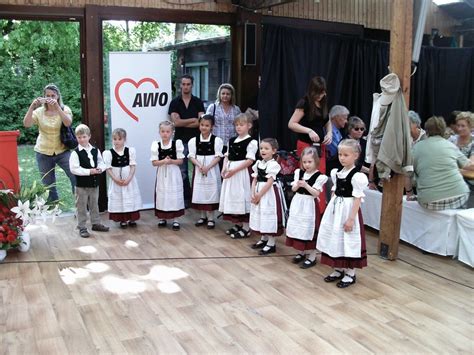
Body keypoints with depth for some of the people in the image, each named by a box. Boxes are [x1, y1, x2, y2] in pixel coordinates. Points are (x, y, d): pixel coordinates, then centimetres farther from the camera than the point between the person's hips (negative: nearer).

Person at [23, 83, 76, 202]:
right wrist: (32, 107, -25)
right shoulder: (39, 111, 0)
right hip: (44, 153, 2)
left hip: (62, 151, -1)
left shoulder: (64, 109, -2)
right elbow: (26, 124, -15)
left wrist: (57, 106, -33)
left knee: (76, 177, -15)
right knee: (49, 185, 7)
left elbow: (68, 123, -23)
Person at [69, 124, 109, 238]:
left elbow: (101, 162, 10)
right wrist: (89, 171, -23)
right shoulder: (76, 153, -12)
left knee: (94, 205, 18)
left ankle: (96, 223, 32)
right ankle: (82, 228, 13)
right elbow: (74, 169, -19)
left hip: (94, 183, 5)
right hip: (81, 184, -5)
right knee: (81, 207, 4)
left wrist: (100, 168, -13)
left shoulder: (95, 150, 4)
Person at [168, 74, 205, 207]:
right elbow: (176, 122, -8)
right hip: (181, 141, 0)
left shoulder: (198, 102, 4)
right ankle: (186, 197, 15)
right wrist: (193, 119, -6)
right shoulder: (175, 102, 4)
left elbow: (201, 122, -8)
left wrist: (183, 123, -9)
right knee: (182, 171, 5)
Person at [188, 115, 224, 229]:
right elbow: (191, 156, -1)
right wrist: (200, 166, -18)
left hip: (212, 170, -2)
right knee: (199, 192, 8)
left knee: (211, 192, 0)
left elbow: (218, 156, -7)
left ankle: (211, 218, 11)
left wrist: (208, 167, -19)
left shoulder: (217, 140, -4)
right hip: (198, 170, 2)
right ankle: (203, 216, 23)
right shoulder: (193, 140, 3)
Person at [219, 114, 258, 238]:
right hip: (230, 172, 8)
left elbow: (249, 160, -16)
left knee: (242, 197, -3)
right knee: (232, 197, 13)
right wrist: (224, 168, -4)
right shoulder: (231, 141, 13)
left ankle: (245, 228, 7)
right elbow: (227, 156, 15)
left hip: (242, 172, -8)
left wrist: (234, 170, -21)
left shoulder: (251, 142, -10)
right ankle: (238, 224, 27)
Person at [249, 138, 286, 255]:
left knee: (270, 216, -3)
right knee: (261, 215, 17)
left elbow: (269, 183, -19)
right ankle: (264, 239, 33)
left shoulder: (273, 164, -15)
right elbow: (255, 180, 6)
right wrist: (253, 194, -5)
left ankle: (271, 244, 5)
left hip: (269, 193, -8)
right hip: (258, 193, 8)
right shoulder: (258, 163, 7)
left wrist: (259, 195, -16)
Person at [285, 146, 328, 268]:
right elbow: (293, 189, 6)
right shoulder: (299, 172, 6)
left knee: (309, 228, -2)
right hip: (298, 203, 6)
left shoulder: (319, 176, -10)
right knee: (298, 228, 12)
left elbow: (316, 193, -15)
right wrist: (298, 184, -15)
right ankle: (301, 252, 28)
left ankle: (312, 257, 8)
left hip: (310, 204, -6)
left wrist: (306, 185, -25)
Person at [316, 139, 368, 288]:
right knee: (335, 238, 13)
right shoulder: (336, 173, 7)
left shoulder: (357, 176, -15)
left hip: (348, 210, -7)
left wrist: (351, 218, -20)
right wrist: (331, 208, 14)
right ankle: (338, 269, 28)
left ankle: (350, 273, 14)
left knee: (348, 241, 0)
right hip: (335, 209, 8)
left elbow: (357, 198, -17)